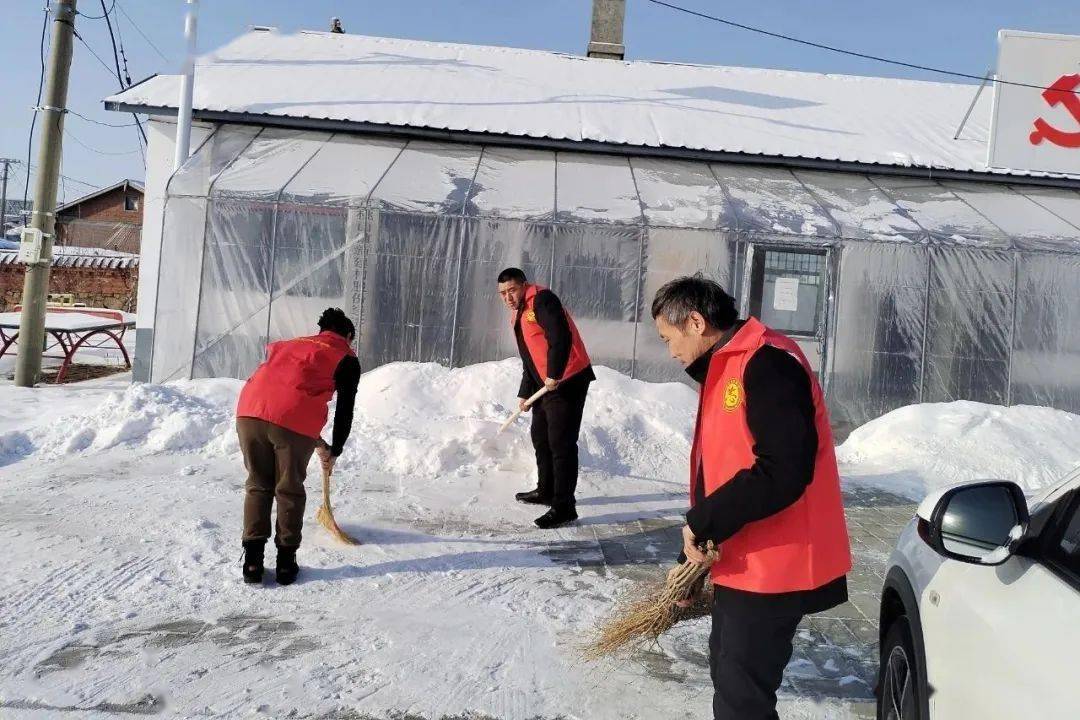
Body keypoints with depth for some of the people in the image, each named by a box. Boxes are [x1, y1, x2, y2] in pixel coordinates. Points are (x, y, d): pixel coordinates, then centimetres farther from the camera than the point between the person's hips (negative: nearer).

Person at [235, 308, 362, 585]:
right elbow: (345, 412, 15)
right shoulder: (347, 359, 17)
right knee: (289, 491, 12)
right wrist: (334, 451, 30)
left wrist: (317, 442, 41)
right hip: (293, 422, -4)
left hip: (249, 411, 4)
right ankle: (286, 562, 20)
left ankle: (252, 560, 18)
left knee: (257, 486, 17)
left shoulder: (289, 344, 33)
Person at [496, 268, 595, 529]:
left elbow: (561, 337, -25)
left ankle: (564, 507, -7)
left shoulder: (542, 300, -11)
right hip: (546, 384, 11)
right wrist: (525, 393, 25)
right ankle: (546, 491, 35)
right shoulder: (518, 315, 20)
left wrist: (554, 375, -26)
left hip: (568, 381, -11)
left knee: (561, 444, -11)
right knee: (540, 437, 19)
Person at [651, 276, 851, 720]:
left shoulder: (767, 364, -18)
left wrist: (702, 522, -19)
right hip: (742, 565, 10)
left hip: (771, 568, -10)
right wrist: (690, 558, 17)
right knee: (729, 676, 22)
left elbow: (785, 470, -27)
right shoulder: (724, 371, 14)